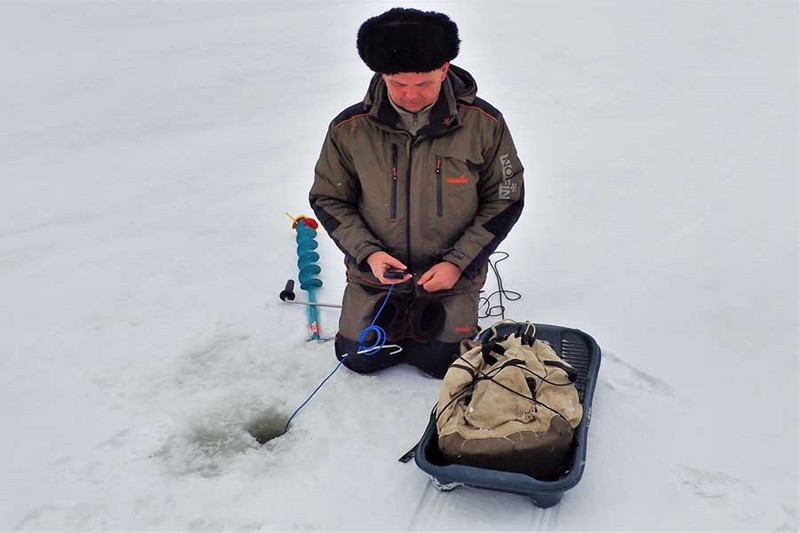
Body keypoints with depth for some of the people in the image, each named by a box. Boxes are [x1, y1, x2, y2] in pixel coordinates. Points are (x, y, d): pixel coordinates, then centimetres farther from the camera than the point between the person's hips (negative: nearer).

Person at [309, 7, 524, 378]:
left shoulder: (484, 123, -16)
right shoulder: (349, 128, -14)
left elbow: (505, 201, -6)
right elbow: (328, 199, -2)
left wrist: (458, 262, -15)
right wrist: (367, 252, -17)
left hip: (452, 274, -1)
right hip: (374, 272, 1)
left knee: (441, 362, -5)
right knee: (360, 358, 1)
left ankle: (427, 317, 29)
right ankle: (397, 317, 33)